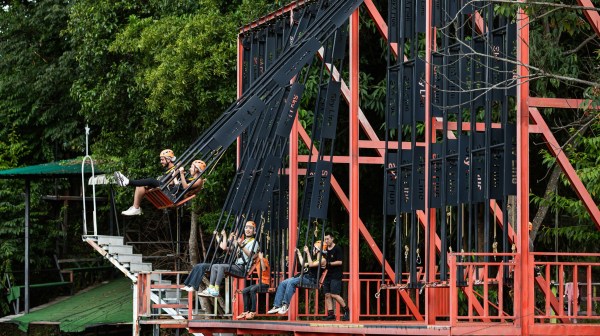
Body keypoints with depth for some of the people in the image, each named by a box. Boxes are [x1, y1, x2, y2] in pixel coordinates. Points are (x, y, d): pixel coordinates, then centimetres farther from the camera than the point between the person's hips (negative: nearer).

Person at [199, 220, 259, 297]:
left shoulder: (254, 242, -2)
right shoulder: (243, 241, 25)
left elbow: (250, 255, -19)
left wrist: (242, 246, -28)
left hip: (244, 267, -9)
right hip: (236, 265, 9)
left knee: (221, 266, -28)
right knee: (214, 266, 2)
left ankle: (216, 291, -31)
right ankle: (210, 288, -10)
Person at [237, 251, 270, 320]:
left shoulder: (264, 260, -8)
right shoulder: (256, 262, 16)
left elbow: (264, 269, -28)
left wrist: (261, 259, -35)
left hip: (265, 283, -9)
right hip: (259, 283, 9)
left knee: (252, 290, -33)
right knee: (244, 291, -9)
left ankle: (252, 312, -31)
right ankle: (246, 311, -11)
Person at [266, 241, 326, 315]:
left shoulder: (322, 260, -2)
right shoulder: (315, 260, 27)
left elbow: (311, 264, -16)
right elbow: (303, 264, 32)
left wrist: (307, 253, -16)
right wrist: (299, 253, 38)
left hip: (311, 280, -9)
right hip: (303, 277, 9)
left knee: (291, 282, -33)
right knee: (283, 283, -7)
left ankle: (286, 305, -31)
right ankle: (277, 306, -14)